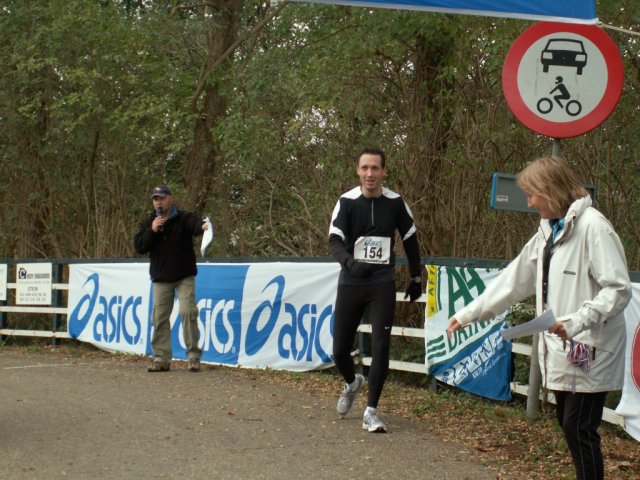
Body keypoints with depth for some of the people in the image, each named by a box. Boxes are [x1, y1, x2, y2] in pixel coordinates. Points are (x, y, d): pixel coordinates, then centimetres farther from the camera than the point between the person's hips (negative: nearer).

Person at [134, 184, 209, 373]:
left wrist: (203, 226, -52)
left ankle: (193, 357, -5)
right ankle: (161, 359, 9)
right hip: (161, 278, 4)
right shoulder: (148, 223, 8)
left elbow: (195, 224, -27)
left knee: (188, 312, -11)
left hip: (184, 276, -3)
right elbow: (139, 246, -1)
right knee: (160, 317, 3)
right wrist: (152, 231, -17)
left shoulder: (184, 218, -4)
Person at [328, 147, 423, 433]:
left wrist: (416, 277, 14)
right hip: (350, 283, 0)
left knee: (380, 347, -10)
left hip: (382, 284, 0)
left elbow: (410, 240, 12)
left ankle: (371, 411, 1)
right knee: (340, 349, 3)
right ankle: (352, 383, 38)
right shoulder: (347, 202, -7)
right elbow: (334, 241, -17)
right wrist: (350, 262, -37)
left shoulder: (395, 202, -2)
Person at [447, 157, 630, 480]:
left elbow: (618, 289, -18)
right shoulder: (548, 232, 14)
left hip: (589, 352, -9)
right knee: (568, 424, 11)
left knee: (579, 429, -7)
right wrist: (467, 314, 17)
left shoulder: (592, 227, -14)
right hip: (561, 351, 9)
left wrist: (577, 320, -28)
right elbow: (513, 281, 18)